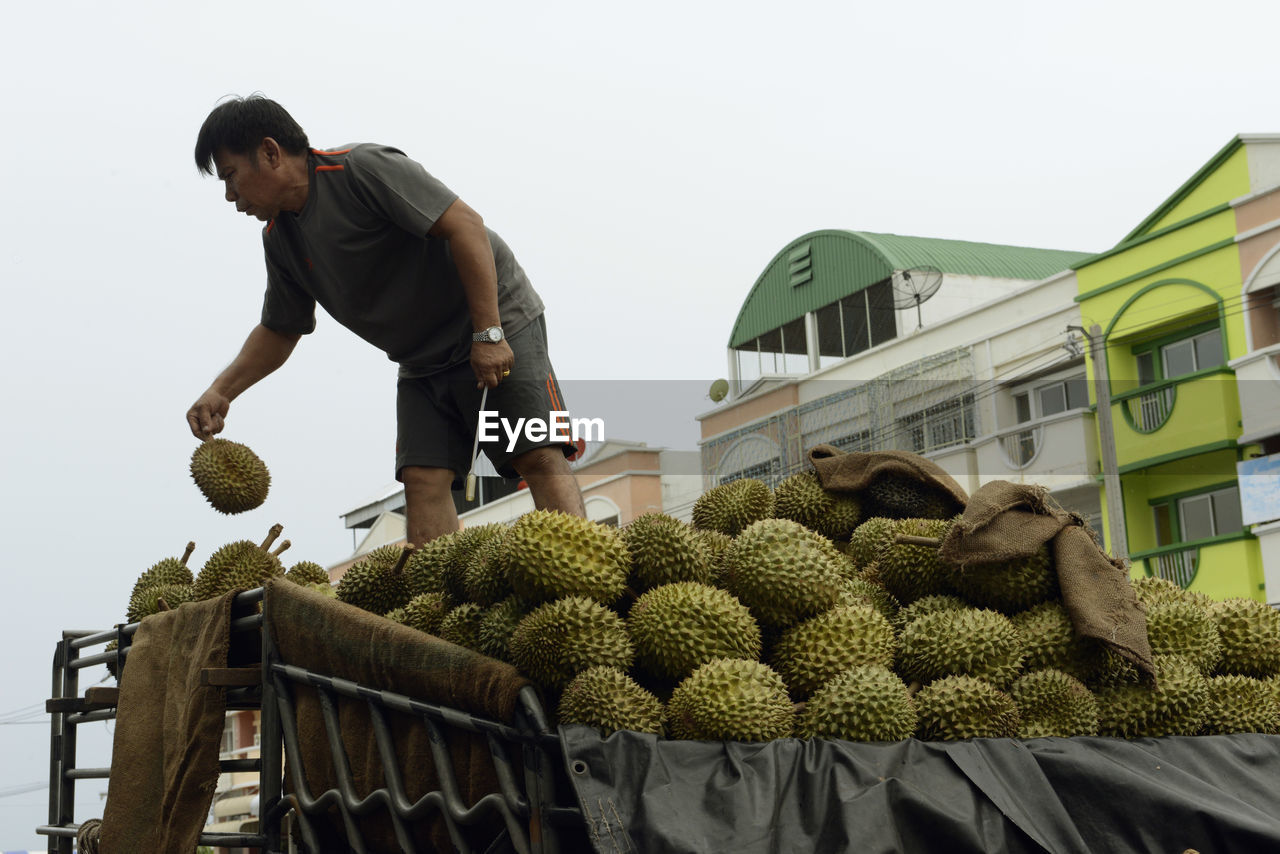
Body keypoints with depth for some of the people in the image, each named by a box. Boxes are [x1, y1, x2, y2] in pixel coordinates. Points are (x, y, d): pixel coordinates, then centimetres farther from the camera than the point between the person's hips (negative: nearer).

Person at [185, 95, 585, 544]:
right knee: (423, 477, -9)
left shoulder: (363, 168, -17)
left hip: (497, 325, -7)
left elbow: (464, 224, -23)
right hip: (422, 366, 7)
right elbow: (278, 331, 19)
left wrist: (488, 333, -26)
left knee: (539, 455, -18)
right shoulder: (279, 239, 7)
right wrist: (221, 392, 4)